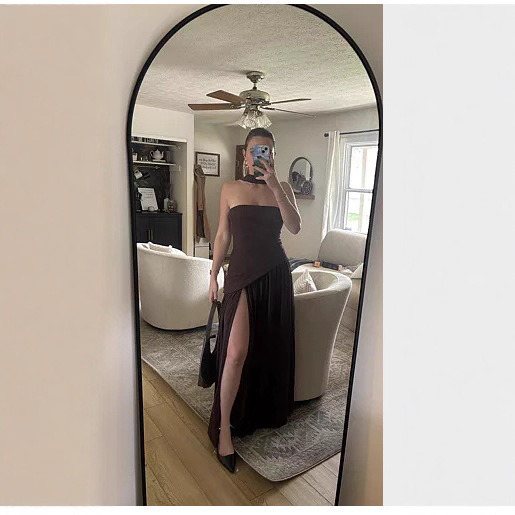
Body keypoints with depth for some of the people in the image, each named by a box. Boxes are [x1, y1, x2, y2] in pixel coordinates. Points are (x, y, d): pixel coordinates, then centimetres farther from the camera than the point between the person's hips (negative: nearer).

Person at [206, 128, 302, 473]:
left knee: (272, 345, 13)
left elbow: (295, 227, -11)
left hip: (275, 273, 3)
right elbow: (223, 235, 6)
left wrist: (274, 185, -19)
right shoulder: (231, 189, 3)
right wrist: (214, 275, 4)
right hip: (242, 272, -2)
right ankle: (224, 428, 6)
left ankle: (269, 410, 37)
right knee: (237, 351, -11)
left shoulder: (283, 188, 6)